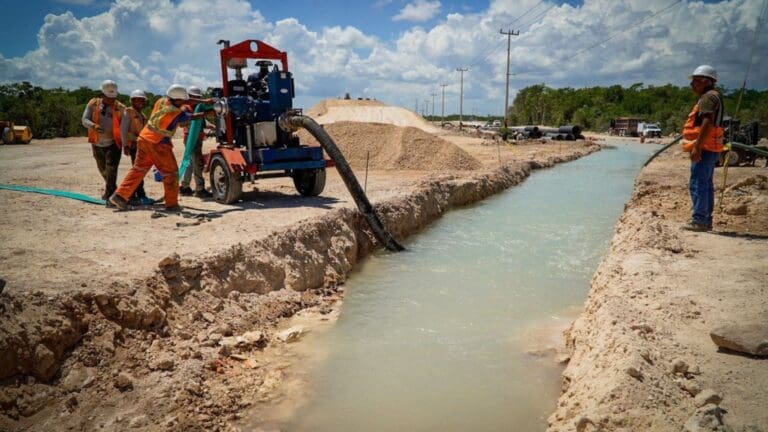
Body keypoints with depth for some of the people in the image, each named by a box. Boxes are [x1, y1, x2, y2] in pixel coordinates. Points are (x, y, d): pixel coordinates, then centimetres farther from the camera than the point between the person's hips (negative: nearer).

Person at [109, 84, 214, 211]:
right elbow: (193, 117, 0)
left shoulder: (161, 101, 4)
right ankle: (172, 204, 8)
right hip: (158, 145, -8)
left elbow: (184, 103, 13)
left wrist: (204, 102, 16)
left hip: (144, 138, 8)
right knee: (171, 173, 5)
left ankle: (120, 195, 11)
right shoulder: (176, 113, -16)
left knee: (138, 169, 15)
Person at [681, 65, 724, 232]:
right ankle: (706, 220, 19)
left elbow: (708, 122, -23)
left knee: (697, 184, -11)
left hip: (704, 148, -11)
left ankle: (699, 220, -11)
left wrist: (697, 146, -25)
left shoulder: (708, 97, -11)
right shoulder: (711, 97, 22)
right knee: (706, 185, 13)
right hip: (709, 148, 11)